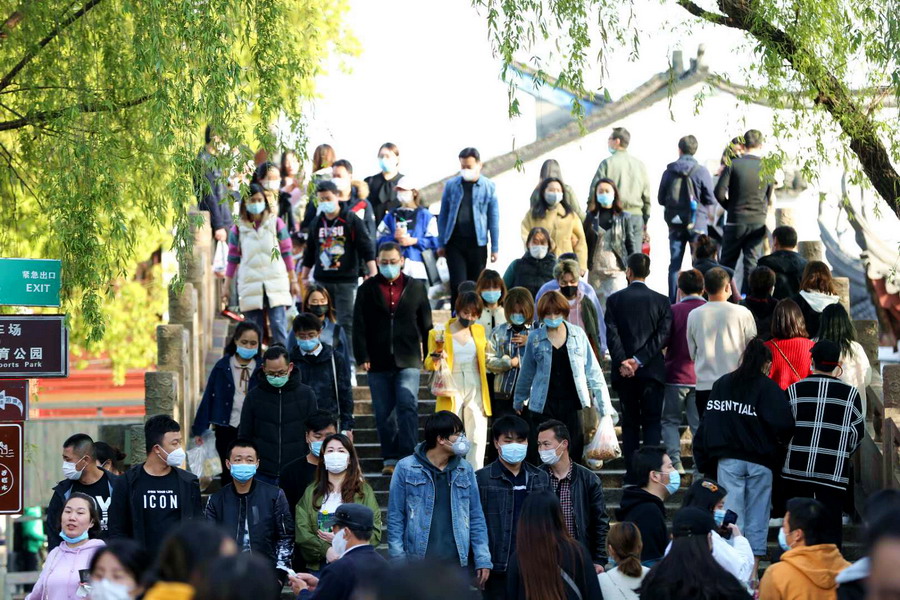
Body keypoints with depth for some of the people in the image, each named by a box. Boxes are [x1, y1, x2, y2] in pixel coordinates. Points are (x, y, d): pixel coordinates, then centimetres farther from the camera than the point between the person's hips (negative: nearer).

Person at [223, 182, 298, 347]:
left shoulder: (276, 224, 6)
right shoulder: (238, 229, 8)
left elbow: (287, 254, 9)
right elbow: (232, 259, 10)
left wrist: (293, 281, 8)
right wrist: (226, 287, 7)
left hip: (276, 285, -1)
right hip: (250, 287, 1)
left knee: (278, 325, -8)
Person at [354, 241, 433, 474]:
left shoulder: (416, 287, 8)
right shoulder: (368, 289, 6)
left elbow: (426, 324, 12)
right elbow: (359, 326, 3)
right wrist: (363, 356, -5)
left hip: (408, 360, -1)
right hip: (378, 362, 1)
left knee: (407, 405, -14)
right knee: (384, 413, 5)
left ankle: (407, 456, -14)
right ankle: (391, 458, 14)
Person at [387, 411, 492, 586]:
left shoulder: (465, 470, 8)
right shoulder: (406, 468, -1)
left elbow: (476, 517, 10)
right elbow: (395, 517, 0)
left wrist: (483, 559, 3)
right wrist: (398, 559, -6)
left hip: (456, 561, 3)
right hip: (418, 563, -3)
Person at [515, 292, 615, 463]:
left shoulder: (578, 335, 2)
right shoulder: (534, 338, 2)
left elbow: (593, 370, 4)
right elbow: (527, 372, 13)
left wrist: (604, 404, 0)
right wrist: (518, 402, 21)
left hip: (572, 404, 0)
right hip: (544, 407, 0)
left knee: (574, 455, 2)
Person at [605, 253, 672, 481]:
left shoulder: (615, 300, 1)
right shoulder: (661, 301, 2)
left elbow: (612, 334, -9)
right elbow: (663, 335, -7)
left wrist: (623, 362, -13)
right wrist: (640, 360, -10)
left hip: (625, 372, 0)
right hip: (653, 369, 0)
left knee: (630, 423, 8)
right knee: (652, 422, 4)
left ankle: (632, 472, 5)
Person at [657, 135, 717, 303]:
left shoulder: (669, 171, -1)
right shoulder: (701, 171, -9)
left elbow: (661, 199, 4)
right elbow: (710, 199, -7)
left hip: (675, 224, 2)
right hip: (696, 223, -2)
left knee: (674, 264, 7)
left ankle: (672, 302, 7)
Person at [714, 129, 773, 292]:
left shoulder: (733, 164, -7)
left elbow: (719, 192, -9)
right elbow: (769, 198, 7)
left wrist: (730, 207, 8)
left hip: (736, 221, -1)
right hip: (758, 222, 1)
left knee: (727, 263, 8)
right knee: (752, 264, 5)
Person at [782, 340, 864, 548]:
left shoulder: (795, 390, 0)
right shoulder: (850, 393, 0)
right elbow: (858, 433, 4)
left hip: (797, 468, 1)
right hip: (833, 471, -1)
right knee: (830, 524, 1)